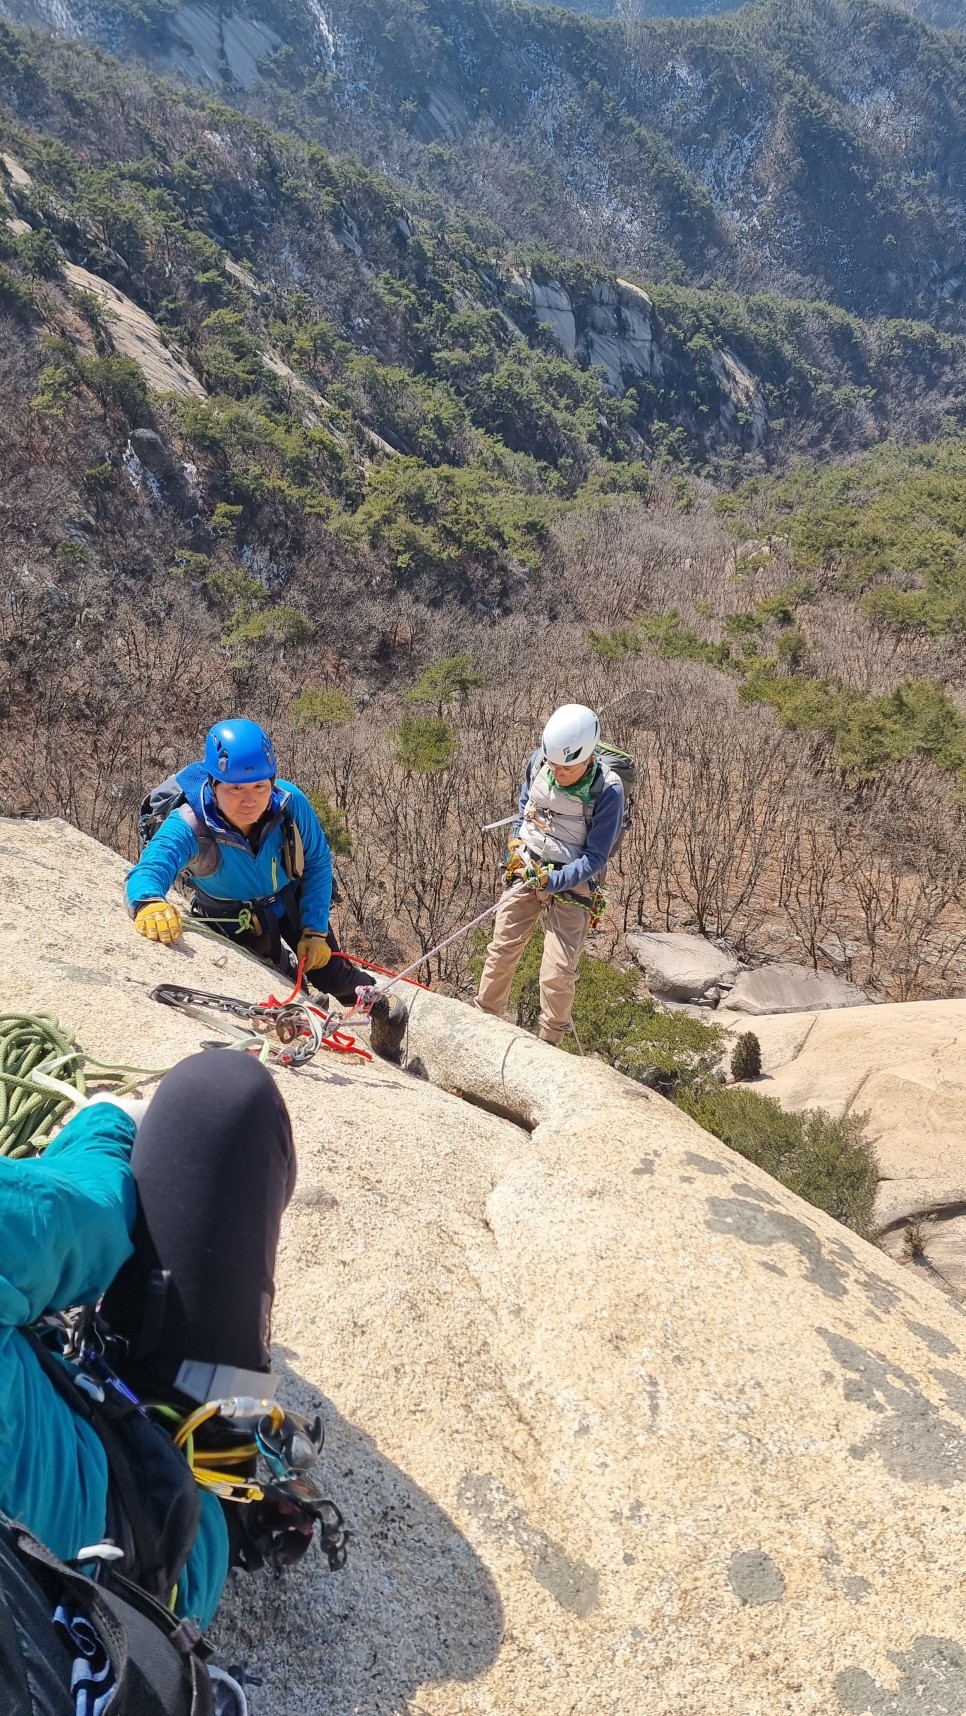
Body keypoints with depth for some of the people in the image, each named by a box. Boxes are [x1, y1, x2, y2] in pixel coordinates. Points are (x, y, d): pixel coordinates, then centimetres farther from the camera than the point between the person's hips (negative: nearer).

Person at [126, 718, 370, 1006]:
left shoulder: (290, 802, -30)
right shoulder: (190, 826, -37)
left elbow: (317, 863, -15)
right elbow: (148, 870, -51)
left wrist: (315, 931, -15)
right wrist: (149, 903, -75)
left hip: (292, 902, 1)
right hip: (236, 923, -1)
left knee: (333, 978, 7)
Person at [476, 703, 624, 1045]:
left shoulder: (607, 791, -22)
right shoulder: (539, 762, -10)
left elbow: (594, 859, -16)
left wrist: (548, 881, -24)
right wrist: (516, 845, 2)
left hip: (571, 882, -4)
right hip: (526, 868, 4)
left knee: (558, 972, -6)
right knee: (502, 950, 6)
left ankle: (549, 1041, 17)